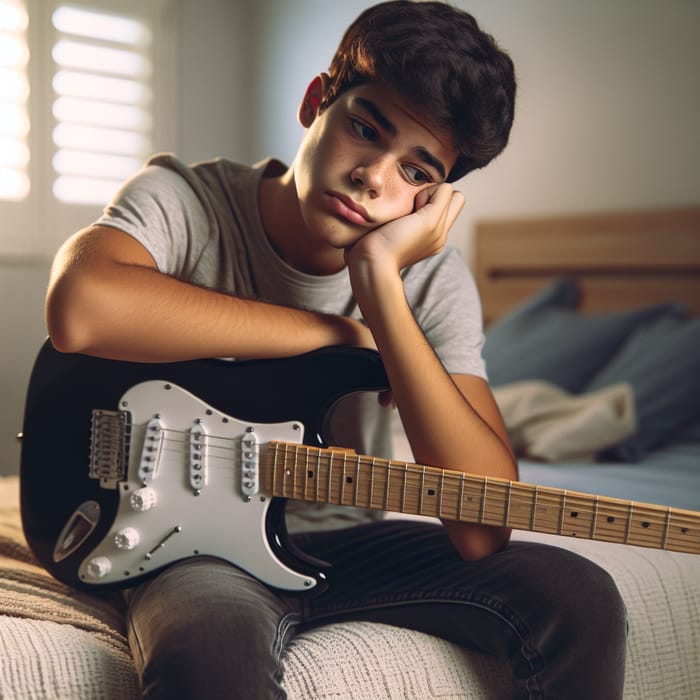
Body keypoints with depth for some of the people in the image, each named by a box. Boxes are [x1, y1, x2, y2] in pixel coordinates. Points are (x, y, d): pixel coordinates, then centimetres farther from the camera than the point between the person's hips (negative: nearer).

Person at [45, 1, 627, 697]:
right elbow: (79, 308, -39)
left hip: (346, 544, 4)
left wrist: (379, 281, -27)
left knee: (578, 598, -14)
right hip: (196, 547, -3)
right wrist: (335, 331, -27)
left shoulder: (433, 281, -10)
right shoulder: (182, 202, -14)